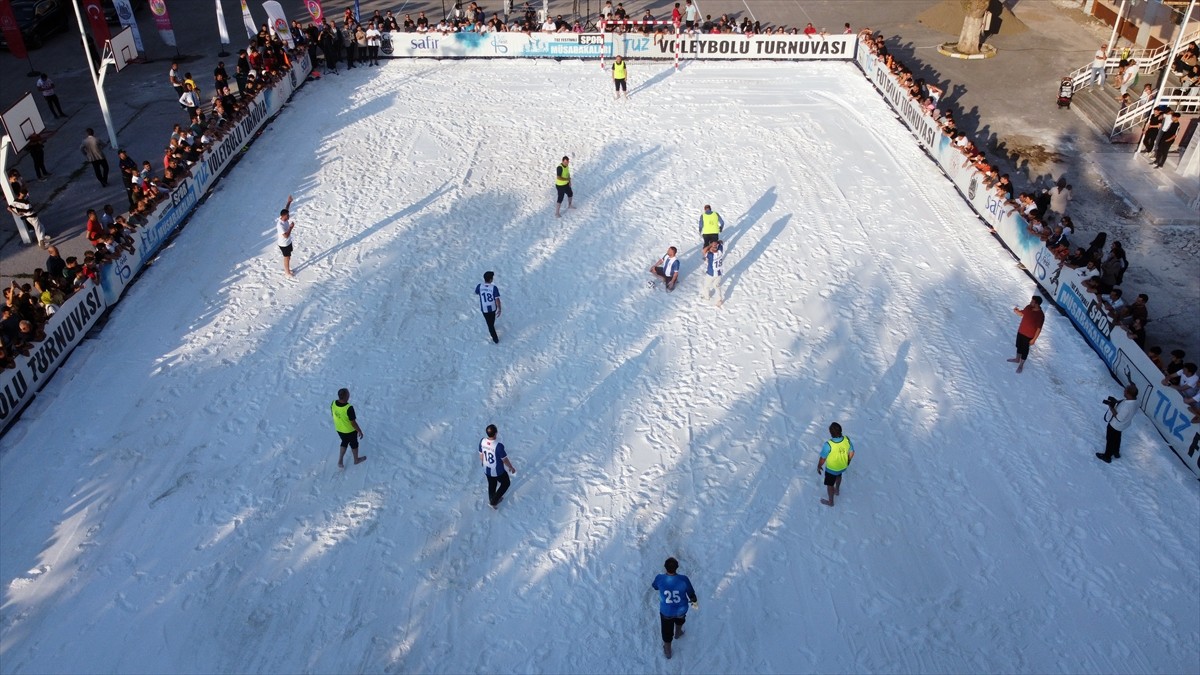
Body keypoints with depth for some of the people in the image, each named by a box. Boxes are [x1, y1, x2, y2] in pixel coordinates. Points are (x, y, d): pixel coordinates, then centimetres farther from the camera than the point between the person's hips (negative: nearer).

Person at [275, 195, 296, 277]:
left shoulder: (284, 218, -12)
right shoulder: (280, 225, -36)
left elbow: (286, 209, 7)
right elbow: (286, 236, -37)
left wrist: (289, 201, -1)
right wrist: (291, 227, -30)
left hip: (288, 242, 8)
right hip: (283, 244, -8)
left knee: (288, 256, 24)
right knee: (287, 257, 11)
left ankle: (287, 268, 45)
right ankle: (287, 272, 30)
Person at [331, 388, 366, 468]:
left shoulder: (333, 404, -19)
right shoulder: (349, 408, -37)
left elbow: (334, 415, 0)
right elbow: (353, 423, -26)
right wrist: (360, 431, -10)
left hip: (339, 429, 5)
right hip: (350, 431, -5)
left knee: (344, 442, 31)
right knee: (354, 444, 23)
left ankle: (340, 461, 34)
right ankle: (356, 459, 46)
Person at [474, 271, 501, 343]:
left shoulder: (479, 286, -21)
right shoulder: (494, 287, -27)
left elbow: (476, 293, 2)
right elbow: (497, 299, -24)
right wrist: (499, 309, -14)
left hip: (484, 308, 0)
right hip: (493, 307, 0)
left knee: (490, 323, 15)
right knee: (492, 320, 32)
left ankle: (495, 339, 23)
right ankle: (491, 327, 60)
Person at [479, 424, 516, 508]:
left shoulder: (482, 441, -19)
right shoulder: (499, 446, -36)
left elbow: (481, 455, -1)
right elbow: (505, 460, -22)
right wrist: (511, 467, -3)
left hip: (486, 470, 5)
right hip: (498, 471, -5)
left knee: (492, 485, 30)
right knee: (506, 483, 24)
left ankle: (492, 500, 52)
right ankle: (493, 502, 27)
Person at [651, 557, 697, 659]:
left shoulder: (660, 579, -29)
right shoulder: (683, 579, -31)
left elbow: (654, 587, -4)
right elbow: (691, 594, -13)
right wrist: (695, 602, 9)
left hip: (666, 612, 0)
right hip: (681, 610, 0)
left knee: (667, 632, 25)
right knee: (680, 620, 37)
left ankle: (667, 652, 48)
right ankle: (678, 633, 66)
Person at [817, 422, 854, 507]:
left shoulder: (828, 445, -39)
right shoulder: (847, 440, -26)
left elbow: (822, 459, -24)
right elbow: (851, 452, -8)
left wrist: (819, 466, -4)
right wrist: (848, 460, 13)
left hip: (831, 469, -4)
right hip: (843, 466, 4)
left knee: (830, 484, 23)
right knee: (838, 476, 37)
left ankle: (830, 501, 45)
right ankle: (837, 490, 62)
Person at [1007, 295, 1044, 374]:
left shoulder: (1040, 315, -29)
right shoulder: (1028, 307, -9)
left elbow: (1039, 328, -22)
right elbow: (1022, 313, 10)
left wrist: (1034, 339, -19)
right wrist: (1016, 311, -13)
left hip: (1028, 335, -6)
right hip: (1021, 331, 6)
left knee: (1024, 349, 12)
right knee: (1019, 346, 25)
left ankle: (1021, 365, 31)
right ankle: (1017, 359, 49)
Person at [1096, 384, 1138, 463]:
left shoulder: (1126, 406, -43)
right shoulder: (1134, 400, -16)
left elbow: (1119, 418, -31)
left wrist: (1111, 407, -29)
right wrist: (1116, 401, -8)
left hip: (1115, 425, -8)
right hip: (1122, 424, 8)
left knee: (1110, 440, 17)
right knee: (1117, 438, 32)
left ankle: (1107, 457, 38)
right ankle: (1116, 452, 56)